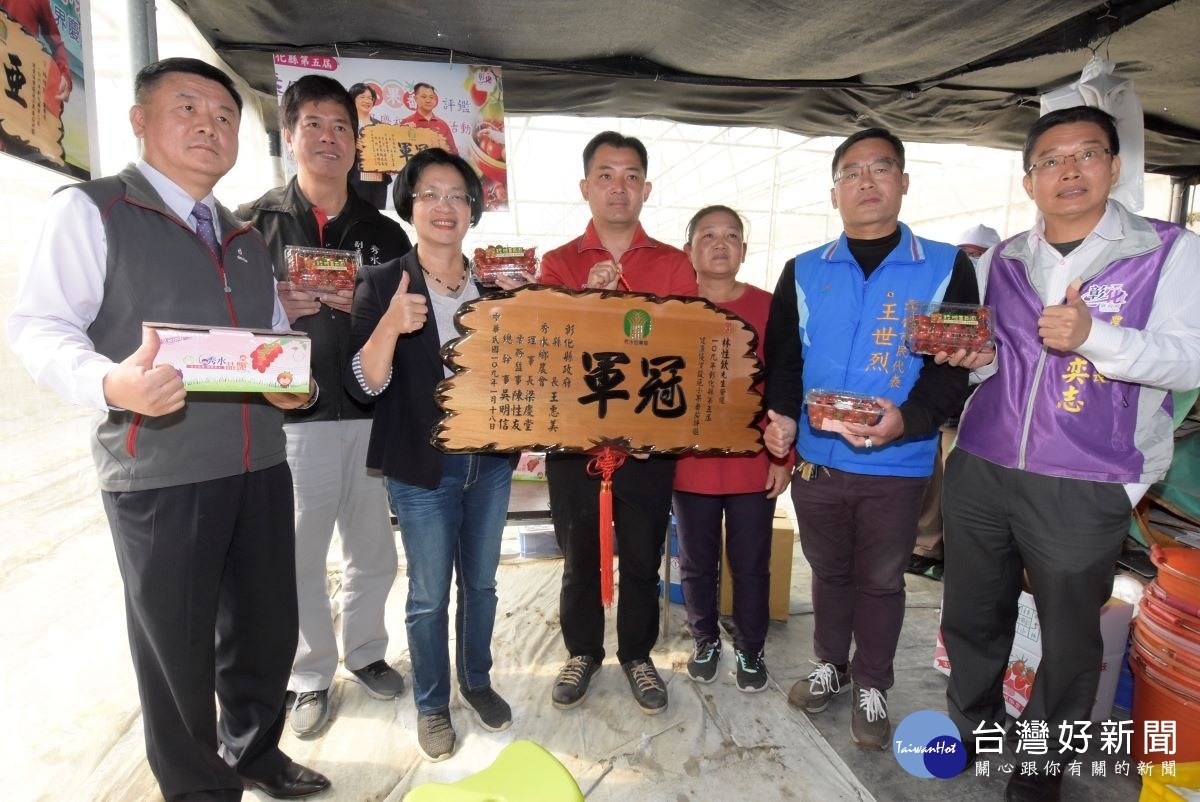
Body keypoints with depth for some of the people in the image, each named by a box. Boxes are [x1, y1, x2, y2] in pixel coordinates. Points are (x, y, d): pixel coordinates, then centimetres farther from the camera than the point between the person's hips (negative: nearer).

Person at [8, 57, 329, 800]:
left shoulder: (247, 240, 18)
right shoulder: (92, 210, -1)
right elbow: (41, 328, -9)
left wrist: (297, 385, -1)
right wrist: (111, 384, -29)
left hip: (260, 466, 6)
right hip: (159, 475, -6)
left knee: (268, 627, 17)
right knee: (176, 645, 9)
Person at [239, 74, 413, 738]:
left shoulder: (385, 234, 11)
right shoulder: (254, 224, 5)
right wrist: (277, 311, -15)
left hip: (373, 415, 3)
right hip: (291, 417, -2)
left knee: (374, 552, 12)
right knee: (299, 557, 7)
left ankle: (364, 651, 36)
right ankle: (310, 675, 29)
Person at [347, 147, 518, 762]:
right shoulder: (382, 284, -5)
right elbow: (364, 385, -12)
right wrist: (390, 326, -28)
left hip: (490, 459, 4)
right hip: (422, 465, -3)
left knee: (480, 582, 17)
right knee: (429, 595, 9)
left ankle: (476, 681, 40)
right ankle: (431, 703, 33)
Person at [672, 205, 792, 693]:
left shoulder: (769, 308, -2)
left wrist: (783, 457, -3)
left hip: (754, 465, 0)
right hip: (689, 465, 1)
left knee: (751, 565, 14)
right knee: (696, 564, 16)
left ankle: (750, 648, 36)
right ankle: (706, 640, 39)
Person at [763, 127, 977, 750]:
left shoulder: (946, 268, -2)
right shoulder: (802, 273, 4)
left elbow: (955, 365, -7)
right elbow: (782, 358, 4)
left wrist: (908, 419, -24)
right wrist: (781, 414, -14)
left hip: (897, 467, -1)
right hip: (815, 460, 2)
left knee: (881, 581, 15)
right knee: (829, 572, 20)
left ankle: (871, 688, 36)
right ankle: (829, 666, 42)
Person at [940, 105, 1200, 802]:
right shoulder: (1001, 262, 11)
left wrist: (1096, 335, -25)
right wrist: (977, 358, -3)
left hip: (1084, 490, -3)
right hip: (979, 470, 4)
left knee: (1069, 639, 12)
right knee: (970, 618, 17)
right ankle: (974, 726, 42)